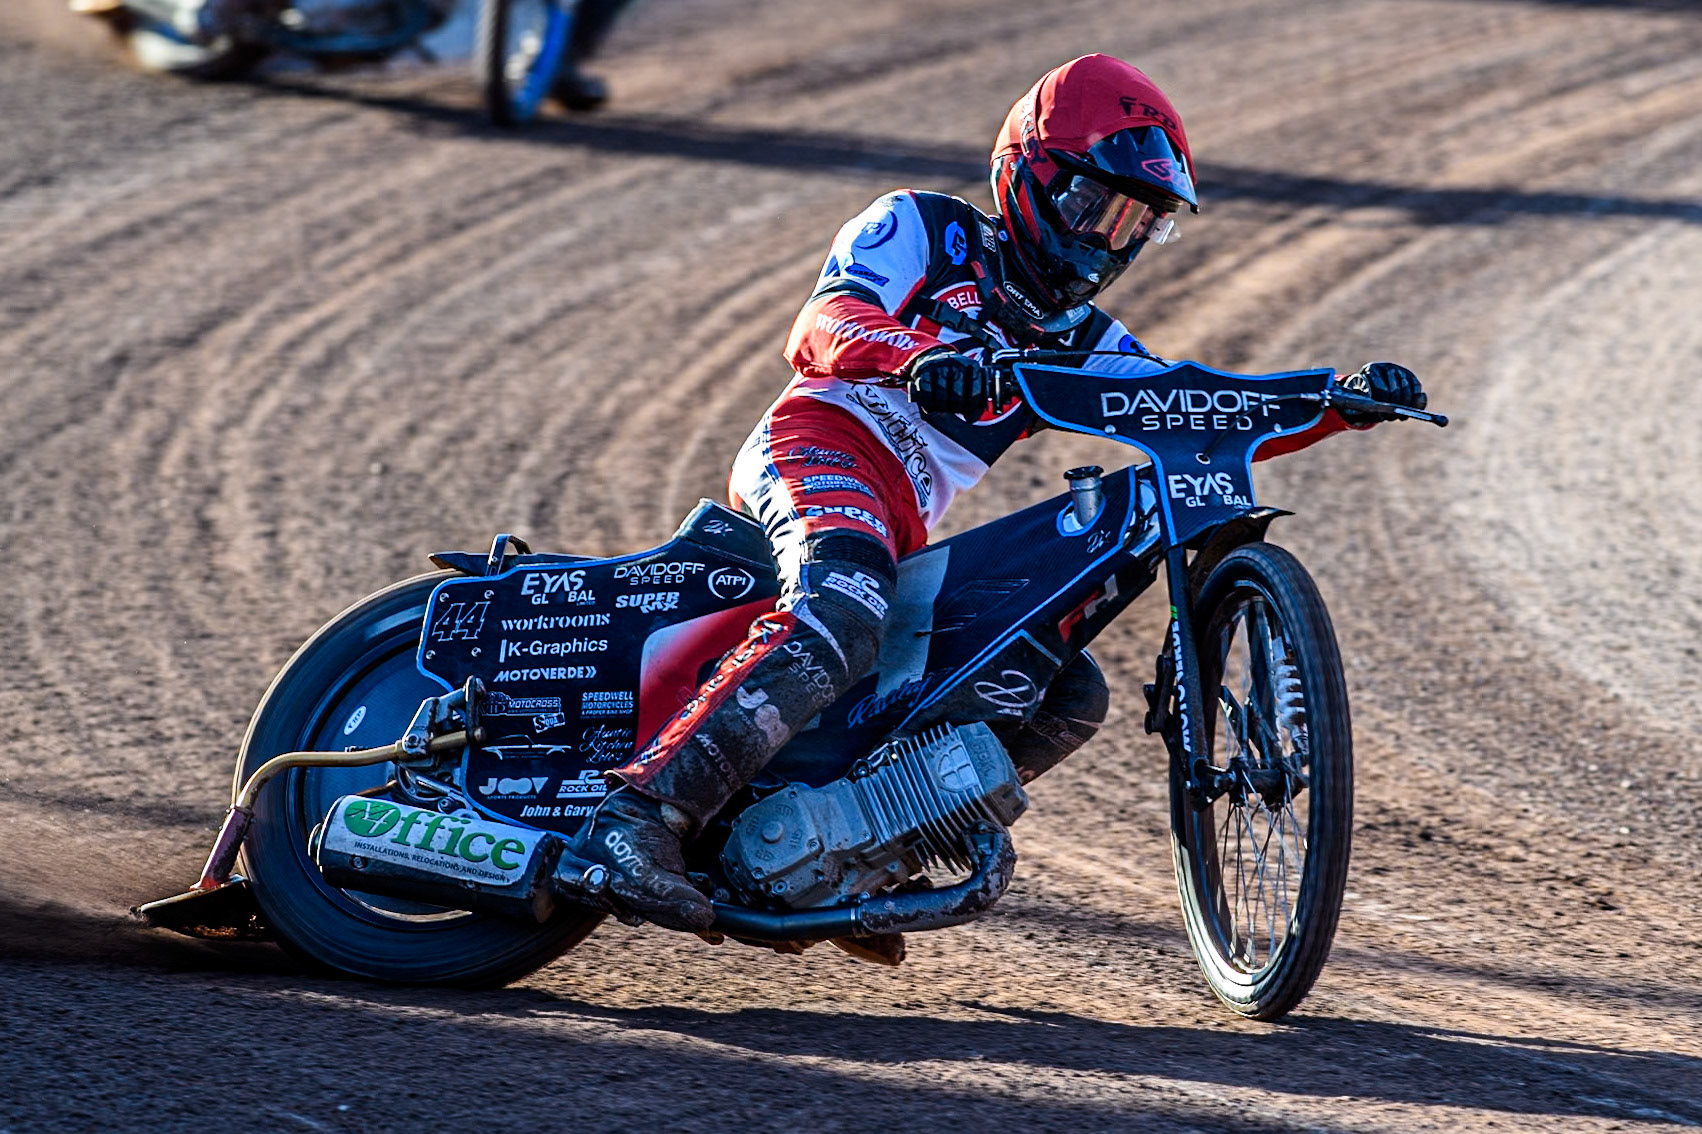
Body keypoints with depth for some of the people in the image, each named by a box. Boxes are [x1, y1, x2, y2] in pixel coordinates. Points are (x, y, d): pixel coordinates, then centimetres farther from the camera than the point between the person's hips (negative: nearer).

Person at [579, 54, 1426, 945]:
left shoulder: (1078, 340, 27)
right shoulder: (922, 229, 7)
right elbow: (820, 328, -12)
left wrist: (1341, 406, 5)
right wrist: (915, 356, -35)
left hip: (907, 541, 8)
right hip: (824, 446, -8)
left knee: (1069, 694, 2)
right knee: (844, 619, -38)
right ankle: (644, 814, -47)